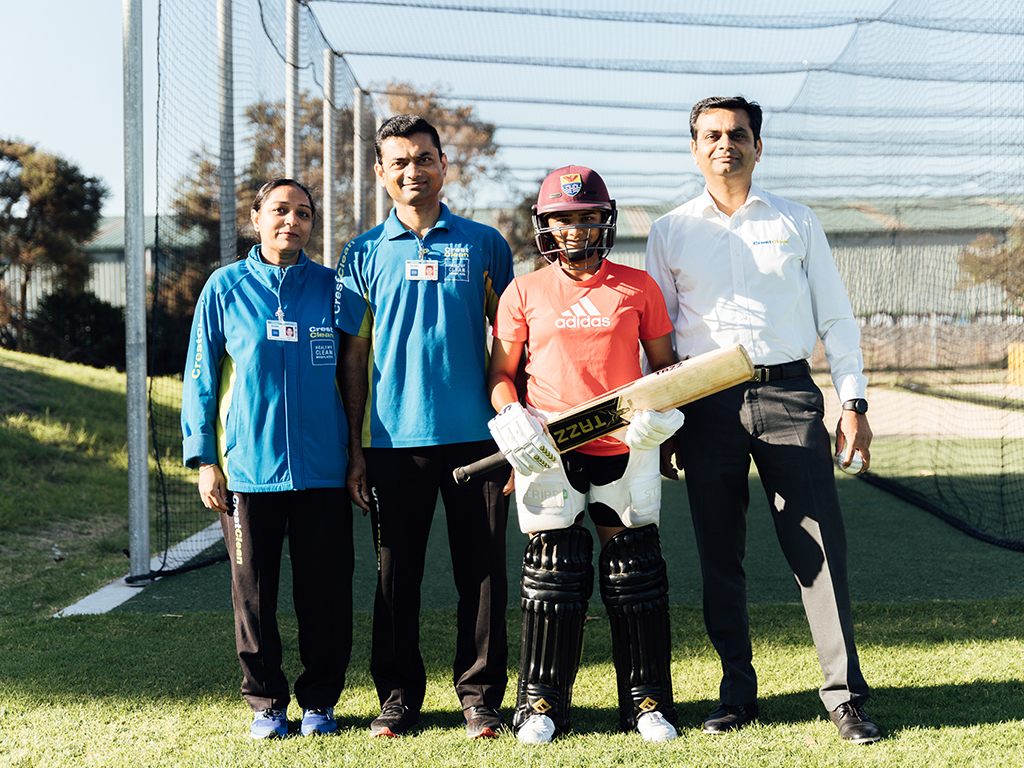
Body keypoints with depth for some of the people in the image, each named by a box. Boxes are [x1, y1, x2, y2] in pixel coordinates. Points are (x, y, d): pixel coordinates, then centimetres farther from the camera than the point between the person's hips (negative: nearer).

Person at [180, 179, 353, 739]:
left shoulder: (332, 288, 6)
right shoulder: (226, 288, 4)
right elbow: (200, 378, 5)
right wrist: (205, 460, -1)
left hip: (322, 468, 1)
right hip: (248, 467, -1)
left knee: (326, 591, 4)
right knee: (254, 592, 6)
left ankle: (319, 701, 19)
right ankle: (266, 701, 20)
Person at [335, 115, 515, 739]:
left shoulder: (484, 244, 7)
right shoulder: (363, 255, 8)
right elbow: (354, 355, 8)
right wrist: (355, 448, 3)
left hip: (475, 435, 0)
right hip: (394, 438, 0)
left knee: (482, 571, 2)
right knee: (397, 573, 5)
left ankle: (480, 697, 12)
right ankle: (398, 697, 16)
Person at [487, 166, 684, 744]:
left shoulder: (638, 287, 6)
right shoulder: (524, 293, 6)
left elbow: (665, 363, 11)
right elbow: (501, 373, 9)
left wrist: (661, 407, -8)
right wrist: (513, 420, -9)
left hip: (626, 451, 1)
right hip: (550, 455, 0)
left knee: (635, 575, 4)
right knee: (554, 575, 2)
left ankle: (647, 701, 15)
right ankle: (542, 703, 12)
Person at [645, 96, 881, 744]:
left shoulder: (797, 223, 11)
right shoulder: (671, 232, 11)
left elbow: (835, 318, 11)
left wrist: (854, 402, 2)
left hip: (789, 395, -1)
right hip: (708, 403, 1)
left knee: (820, 548, -6)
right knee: (719, 556, 4)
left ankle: (845, 696, -1)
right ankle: (739, 695, 15)